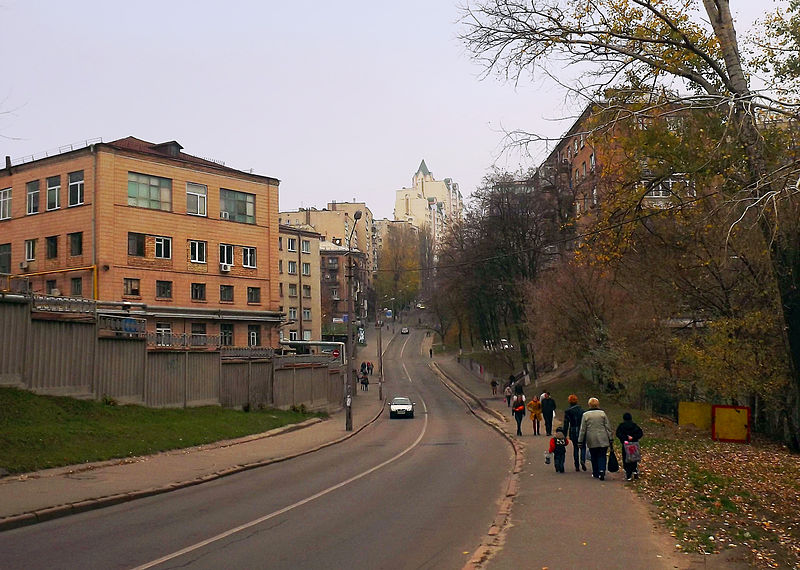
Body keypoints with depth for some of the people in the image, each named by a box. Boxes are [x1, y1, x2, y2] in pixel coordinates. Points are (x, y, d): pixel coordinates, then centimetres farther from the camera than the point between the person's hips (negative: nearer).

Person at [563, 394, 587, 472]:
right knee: (583, 447, 12)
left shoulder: (567, 411, -5)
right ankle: (582, 460, -15)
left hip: (573, 432, 0)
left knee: (575, 448, 12)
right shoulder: (581, 410, -1)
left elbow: (566, 424, -3)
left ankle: (577, 466, 11)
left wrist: (565, 434, 2)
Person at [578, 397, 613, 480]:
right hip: (603, 439, 0)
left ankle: (595, 473, 19)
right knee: (602, 456, 3)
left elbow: (582, 429, 0)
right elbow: (608, 427, 2)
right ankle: (601, 470, -17)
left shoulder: (585, 414, -1)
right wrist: (610, 438, 8)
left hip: (591, 440, 0)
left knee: (594, 457, 12)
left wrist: (580, 441, 5)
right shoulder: (602, 413, 0)